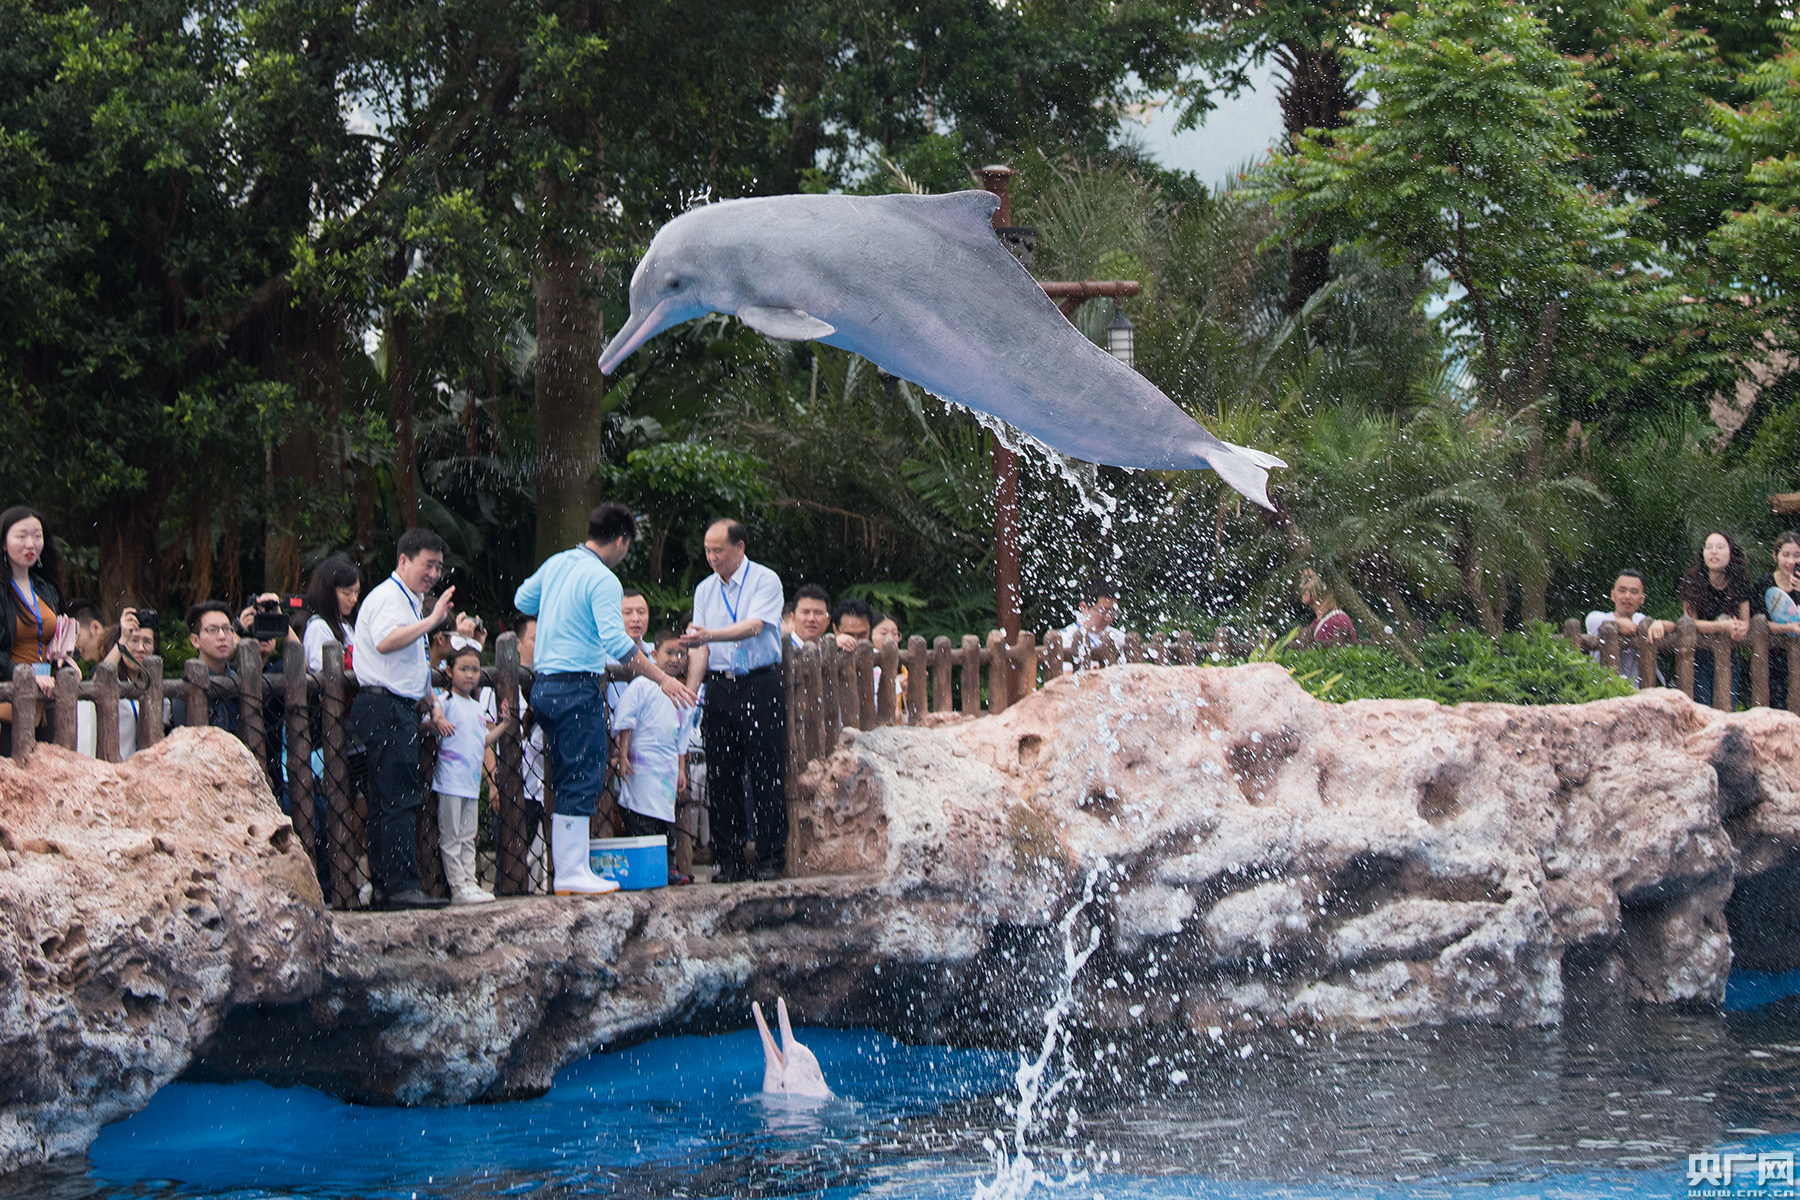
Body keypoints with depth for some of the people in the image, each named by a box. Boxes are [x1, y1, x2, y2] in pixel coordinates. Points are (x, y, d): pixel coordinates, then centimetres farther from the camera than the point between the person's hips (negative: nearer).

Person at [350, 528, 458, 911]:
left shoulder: (410, 602, 24)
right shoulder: (388, 597, -9)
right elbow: (385, 641, -29)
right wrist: (432, 620, -27)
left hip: (401, 708, 11)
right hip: (385, 706, -11)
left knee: (387, 801, 10)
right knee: (399, 799, -14)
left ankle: (383, 886, 12)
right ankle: (401, 885, -17)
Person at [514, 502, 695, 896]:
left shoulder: (556, 564, 11)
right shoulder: (603, 581, -13)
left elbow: (522, 600, 27)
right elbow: (616, 642, -22)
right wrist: (661, 678, -20)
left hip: (545, 683, 9)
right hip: (578, 685, -9)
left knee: (567, 781, 13)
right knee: (583, 780, -6)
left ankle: (566, 870, 14)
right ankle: (573, 873, -7)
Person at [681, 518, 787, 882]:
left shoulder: (765, 581, -2)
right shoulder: (705, 590, 13)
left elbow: (754, 626, -18)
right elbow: (699, 648, 10)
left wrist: (710, 635, -32)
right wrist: (688, 693, -1)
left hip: (760, 684, -5)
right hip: (719, 686, 5)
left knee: (764, 773, -6)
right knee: (722, 775, 2)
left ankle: (771, 858, -1)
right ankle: (730, 862, 7)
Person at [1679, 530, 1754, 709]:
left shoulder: (1740, 581, -1)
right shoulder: (1691, 580, -10)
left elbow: (1745, 621, 2)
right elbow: (1691, 622, -12)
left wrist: (1740, 630, -23)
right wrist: (1725, 626, -25)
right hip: (1697, 653, -3)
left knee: (1727, 707, -4)